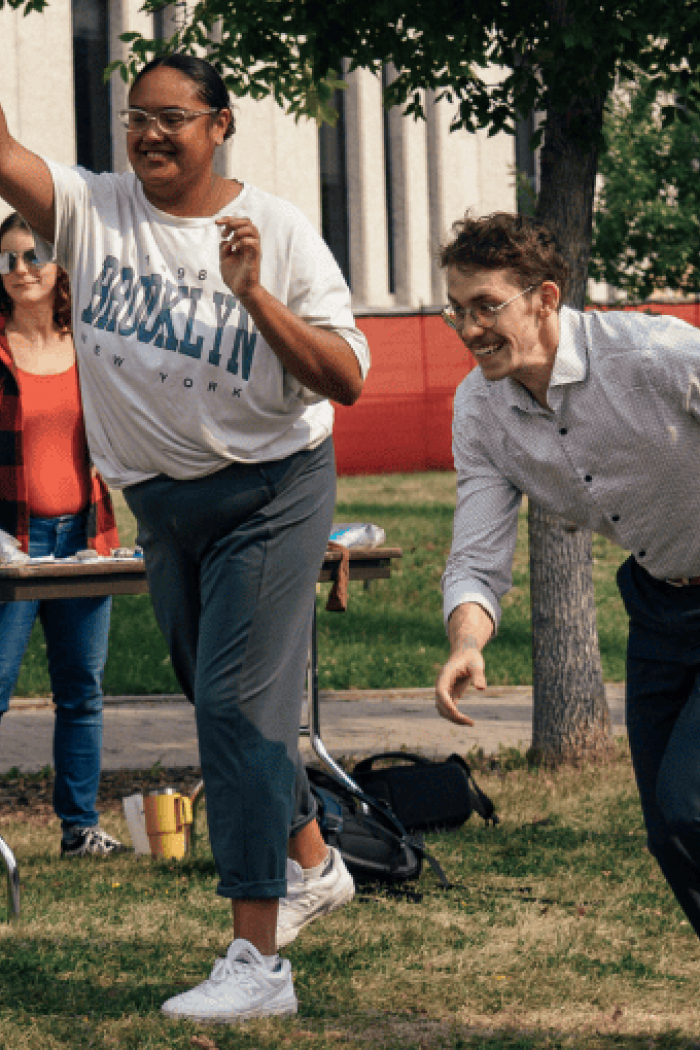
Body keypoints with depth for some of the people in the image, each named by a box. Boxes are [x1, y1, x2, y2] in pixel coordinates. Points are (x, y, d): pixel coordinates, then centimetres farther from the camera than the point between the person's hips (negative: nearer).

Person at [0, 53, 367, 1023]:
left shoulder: (277, 231, -9)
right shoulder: (94, 210, -2)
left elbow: (347, 380, -13)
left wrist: (254, 294, -23)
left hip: (269, 492, -5)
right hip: (162, 499, 5)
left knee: (239, 704, -13)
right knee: (219, 699, 17)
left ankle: (258, 960, -14)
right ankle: (313, 863, 41)